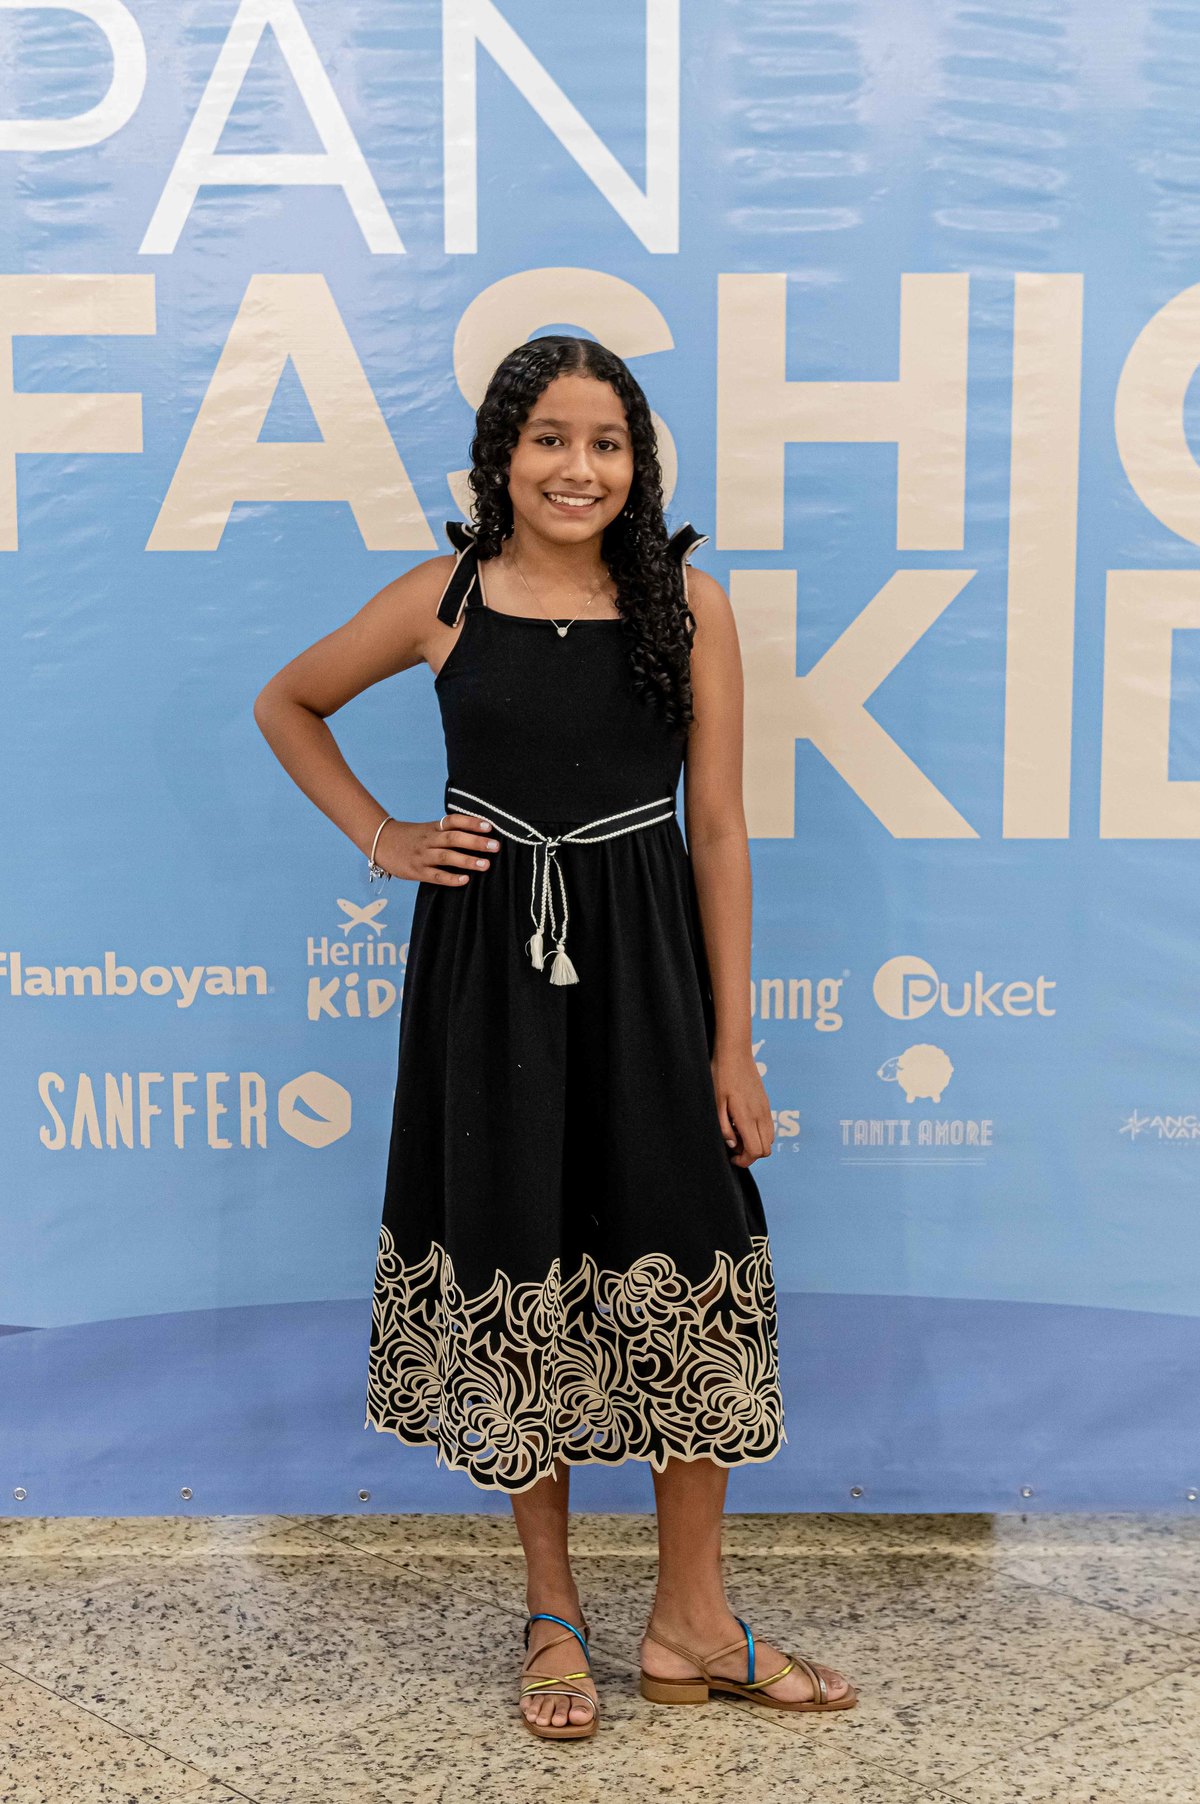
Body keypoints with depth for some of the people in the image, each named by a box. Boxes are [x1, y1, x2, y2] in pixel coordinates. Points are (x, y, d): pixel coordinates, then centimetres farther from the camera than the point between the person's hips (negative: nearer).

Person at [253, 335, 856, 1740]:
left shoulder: (686, 605, -1)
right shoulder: (443, 600, -1)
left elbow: (716, 827, -1)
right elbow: (286, 704, 15)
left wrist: (732, 1041, -3)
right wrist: (380, 840, 4)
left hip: (647, 966, 0)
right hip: (486, 965, 0)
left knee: (685, 1282, 3)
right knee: (511, 1280, 8)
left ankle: (688, 1623, 22)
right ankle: (553, 1615, 27)